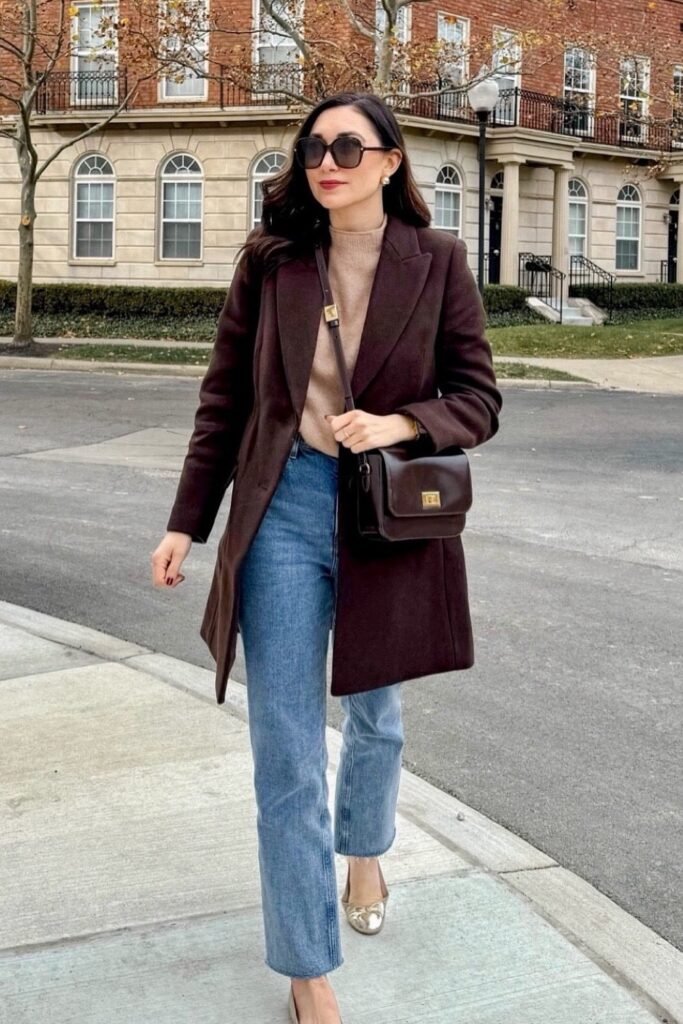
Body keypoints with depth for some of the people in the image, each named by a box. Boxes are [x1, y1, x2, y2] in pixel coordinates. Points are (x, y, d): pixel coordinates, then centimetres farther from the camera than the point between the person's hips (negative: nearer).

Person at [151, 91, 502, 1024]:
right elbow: (225, 397, 4)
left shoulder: (437, 261, -4)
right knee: (286, 746, -2)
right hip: (285, 507, 0)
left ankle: (364, 854, 52)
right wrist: (187, 523, 2)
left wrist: (398, 424, -20)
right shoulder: (270, 258, -1)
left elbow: (479, 398, -1)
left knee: (374, 711, 21)